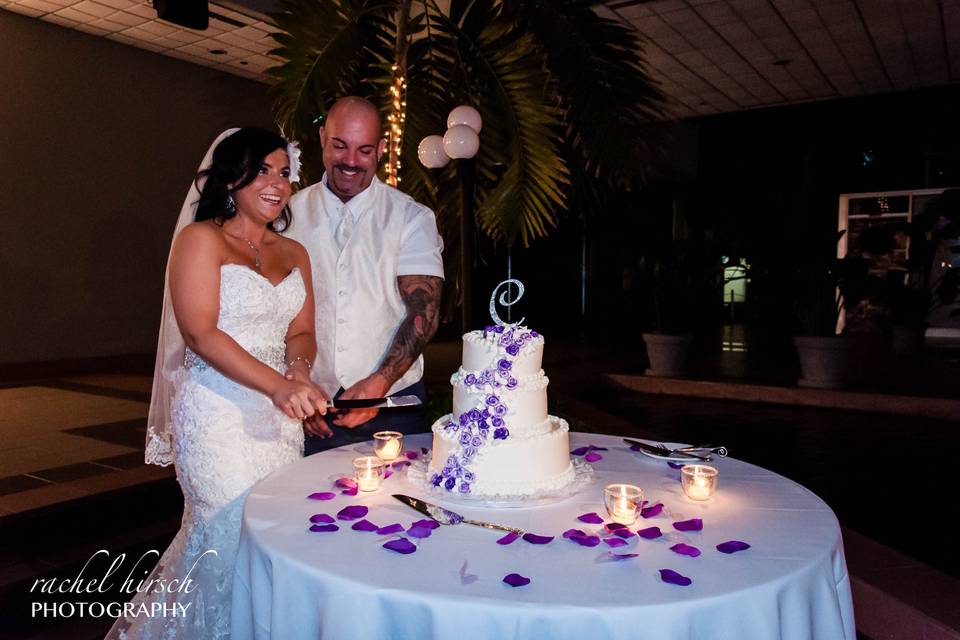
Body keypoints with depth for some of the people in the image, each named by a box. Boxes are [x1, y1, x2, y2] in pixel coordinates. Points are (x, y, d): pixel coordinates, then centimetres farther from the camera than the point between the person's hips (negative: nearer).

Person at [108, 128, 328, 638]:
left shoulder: (294, 254, 13)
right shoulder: (201, 239, -5)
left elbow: (301, 332, 10)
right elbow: (200, 333, -15)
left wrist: (298, 370, -14)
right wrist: (279, 386, -25)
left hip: (280, 417, 6)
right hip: (218, 414, -5)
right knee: (236, 527, -2)